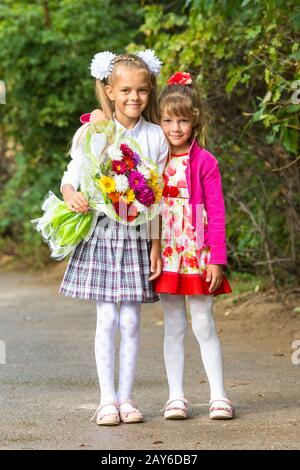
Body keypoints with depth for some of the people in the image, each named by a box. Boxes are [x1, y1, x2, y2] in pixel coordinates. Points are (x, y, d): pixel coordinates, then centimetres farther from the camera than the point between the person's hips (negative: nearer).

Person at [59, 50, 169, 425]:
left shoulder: (155, 137, 3)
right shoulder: (93, 133, -1)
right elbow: (70, 179, 1)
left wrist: (157, 245, 2)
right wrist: (72, 197, -23)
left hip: (137, 235, 1)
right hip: (101, 231, -1)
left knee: (130, 320, 2)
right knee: (107, 318, -2)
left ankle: (126, 397, 10)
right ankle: (107, 399, 5)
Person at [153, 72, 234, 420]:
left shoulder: (205, 162, -3)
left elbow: (216, 213, -4)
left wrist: (216, 260, -8)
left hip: (197, 254, -3)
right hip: (165, 254, 3)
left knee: (203, 325, -1)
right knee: (173, 326, 6)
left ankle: (219, 395, 6)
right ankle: (176, 396, 10)